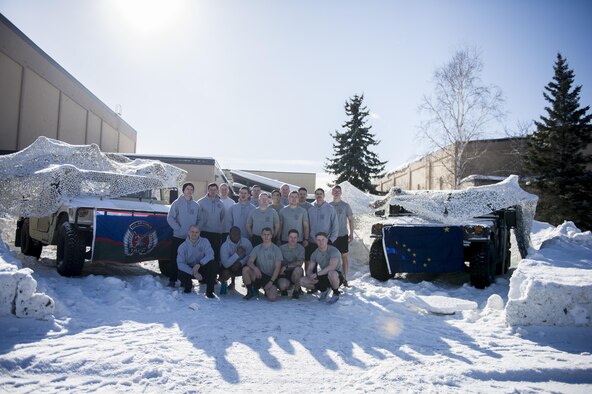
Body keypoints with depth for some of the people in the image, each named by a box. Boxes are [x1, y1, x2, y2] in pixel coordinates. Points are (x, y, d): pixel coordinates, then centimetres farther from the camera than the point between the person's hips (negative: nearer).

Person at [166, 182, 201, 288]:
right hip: (178, 236, -3)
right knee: (174, 259, -1)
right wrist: (178, 228, -16)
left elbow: (199, 219, 12)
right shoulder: (177, 203, -2)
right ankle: (172, 280, 6)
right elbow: (170, 218, -9)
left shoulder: (196, 205, 9)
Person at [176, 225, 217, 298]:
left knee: (213, 265, -30)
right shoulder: (183, 246, -10)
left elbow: (210, 255, -22)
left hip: (202, 268, 0)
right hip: (189, 269, 0)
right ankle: (188, 285, 8)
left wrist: (199, 264, -38)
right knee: (181, 275, -32)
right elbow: (180, 263, -19)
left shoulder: (204, 242, -10)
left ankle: (209, 291, -16)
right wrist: (193, 272, -32)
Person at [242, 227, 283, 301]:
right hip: (259, 275, 2)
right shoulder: (257, 248, 6)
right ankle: (250, 291, -4)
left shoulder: (276, 249, 0)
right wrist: (255, 268, -28)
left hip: (271, 277, -2)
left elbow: (277, 267, -5)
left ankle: (267, 289, 11)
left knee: (272, 298, -27)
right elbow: (249, 262, -5)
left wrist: (271, 282, -15)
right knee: (245, 269, -28)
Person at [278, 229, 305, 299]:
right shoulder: (282, 248, 2)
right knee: (283, 285, -33)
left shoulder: (300, 248, -1)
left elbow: (300, 263, -15)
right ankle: (284, 289, 9)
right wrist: (280, 270, -19)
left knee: (298, 269, -35)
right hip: (284, 273, 0)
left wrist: (286, 266, -23)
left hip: (296, 274, 0)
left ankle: (296, 290, -10)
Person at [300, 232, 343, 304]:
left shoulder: (333, 251, -20)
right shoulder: (315, 253, 0)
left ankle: (336, 293, -10)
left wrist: (317, 274, -34)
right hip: (323, 277, 6)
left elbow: (332, 267, -35)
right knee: (302, 281, -13)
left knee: (331, 273, -43)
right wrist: (311, 275, -23)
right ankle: (324, 290, 11)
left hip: (337, 277, -6)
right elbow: (309, 270, 1)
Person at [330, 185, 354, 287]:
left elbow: (351, 220, 5)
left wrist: (351, 233, -2)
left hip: (343, 235, -1)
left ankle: (345, 279, 8)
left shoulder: (345, 205, 2)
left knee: (344, 257, 2)